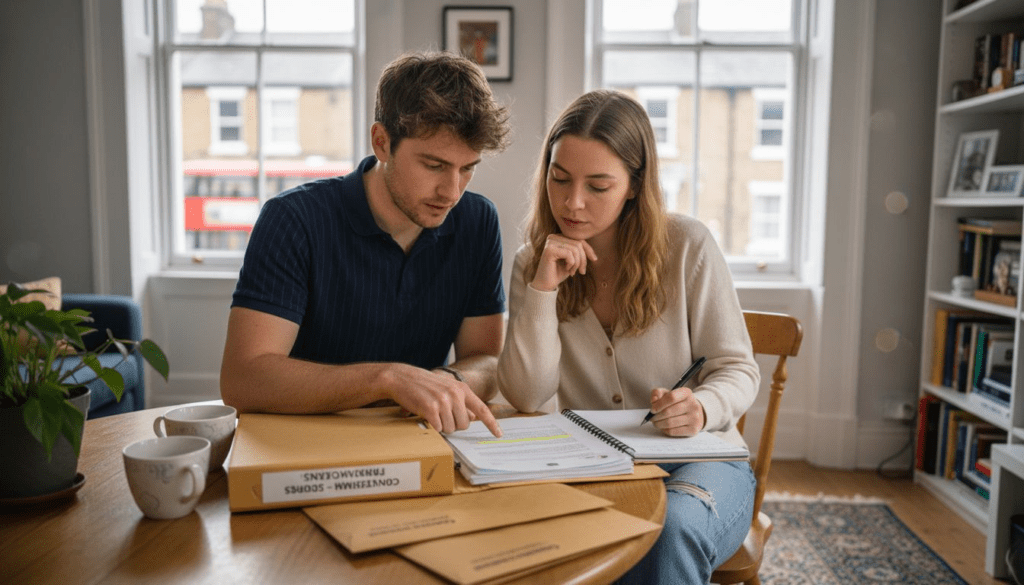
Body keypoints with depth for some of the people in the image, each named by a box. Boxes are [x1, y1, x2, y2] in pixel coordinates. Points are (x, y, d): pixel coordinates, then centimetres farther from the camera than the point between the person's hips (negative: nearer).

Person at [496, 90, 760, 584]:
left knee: (670, 529, -35)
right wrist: (543, 288, -19)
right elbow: (526, 398, -9)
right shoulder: (533, 263, 0)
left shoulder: (687, 246, -8)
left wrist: (702, 407, -26)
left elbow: (737, 369, -2)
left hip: (697, 460, -1)